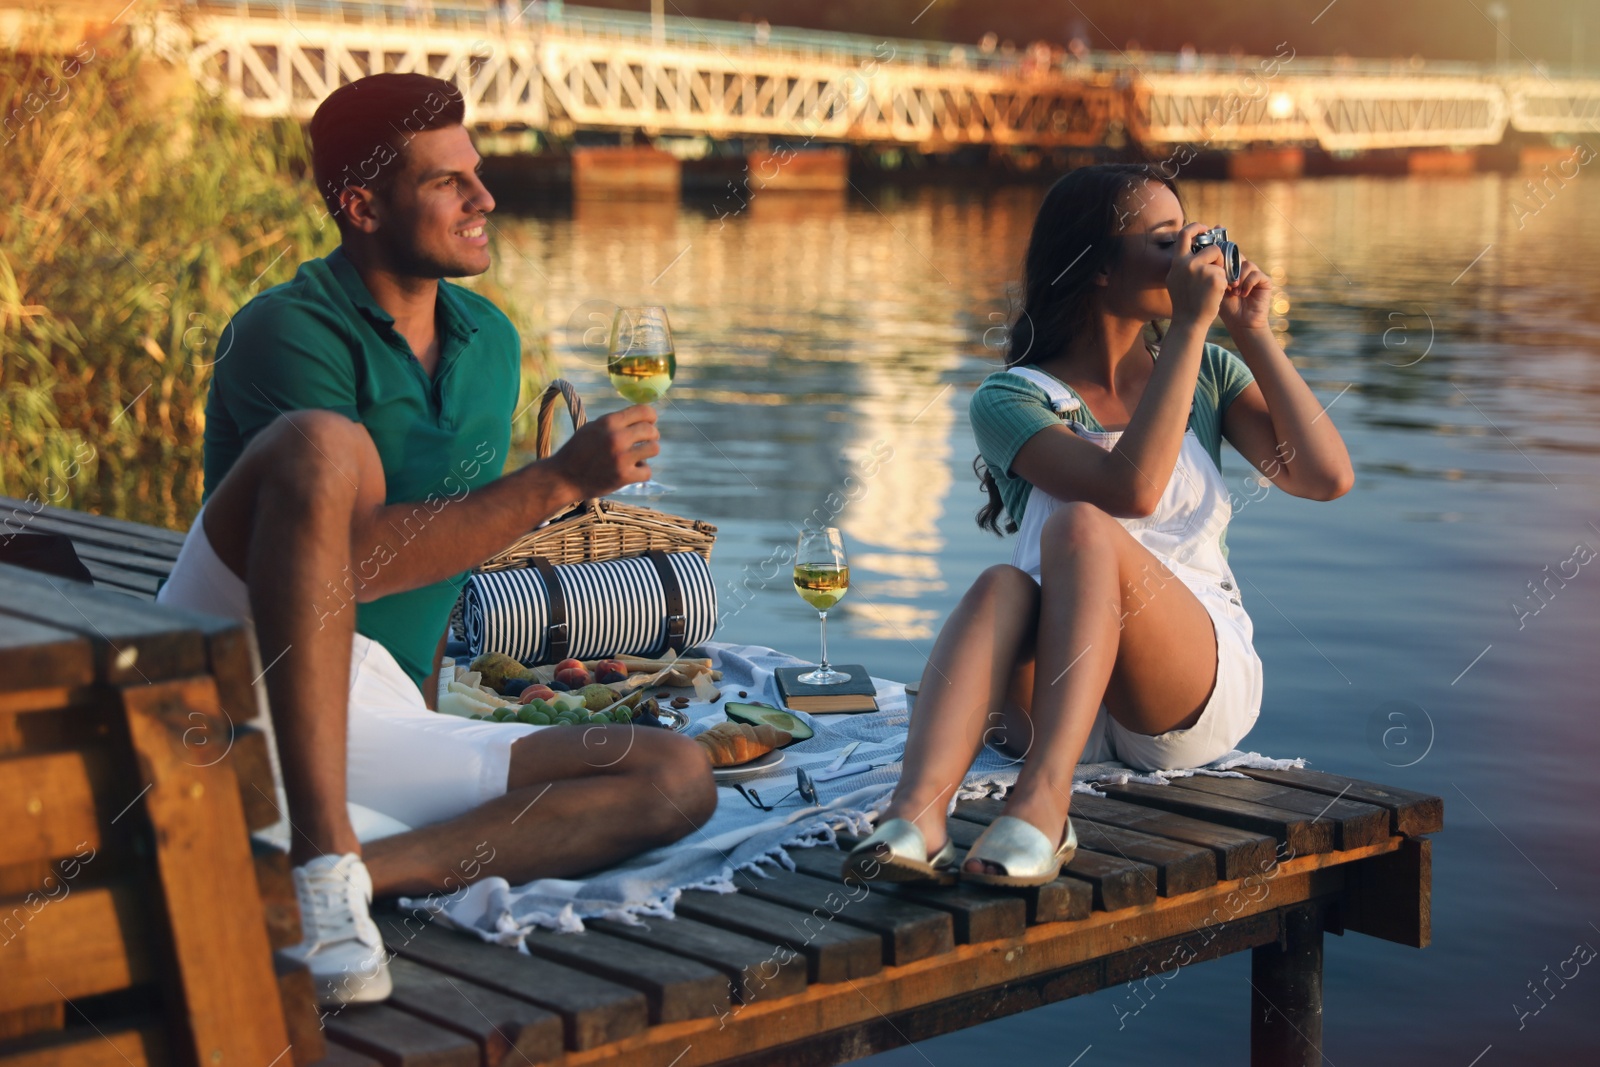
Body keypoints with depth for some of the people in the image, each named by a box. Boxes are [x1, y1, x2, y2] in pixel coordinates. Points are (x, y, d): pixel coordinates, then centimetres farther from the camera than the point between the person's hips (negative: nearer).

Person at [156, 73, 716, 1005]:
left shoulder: (492, 342, 16)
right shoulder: (289, 332, -8)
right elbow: (357, 557, -21)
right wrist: (561, 481, -19)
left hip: (377, 719, 6)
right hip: (244, 675, -6)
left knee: (676, 778, -10)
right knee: (322, 445, -33)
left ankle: (363, 875, -26)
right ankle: (322, 858, -35)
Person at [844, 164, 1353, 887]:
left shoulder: (1210, 374, 14)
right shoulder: (1011, 400, 1)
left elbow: (1327, 477, -1)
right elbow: (1131, 488, -18)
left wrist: (1254, 335, 1)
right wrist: (1190, 325, -15)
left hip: (1199, 686, 1)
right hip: (1056, 697, -1)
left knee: (1079, 529, -29)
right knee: (1002, 584, -35)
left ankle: (1043, 801, -48)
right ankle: (917, 811, -56)